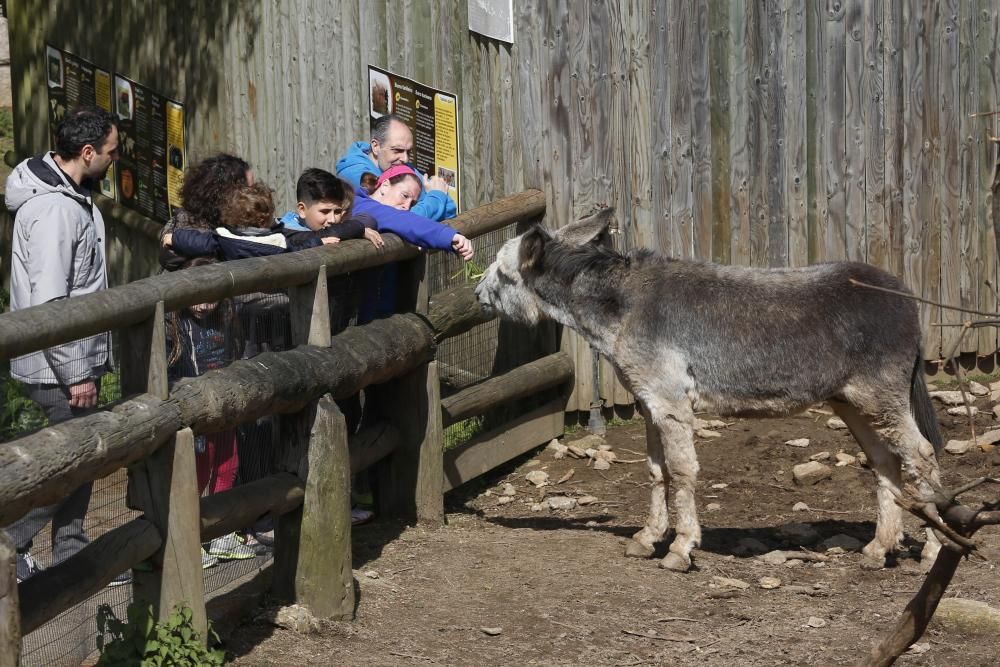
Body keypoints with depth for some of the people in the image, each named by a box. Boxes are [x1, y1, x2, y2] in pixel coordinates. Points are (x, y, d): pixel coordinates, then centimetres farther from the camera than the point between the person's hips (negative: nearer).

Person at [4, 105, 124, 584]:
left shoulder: (72, 196, 10)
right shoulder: (53, 208, -23)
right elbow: (48, 303, -26)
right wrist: (75, 375, -22)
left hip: (77, 357, 10)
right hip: (59, 365, -10)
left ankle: (71, 554, 23)